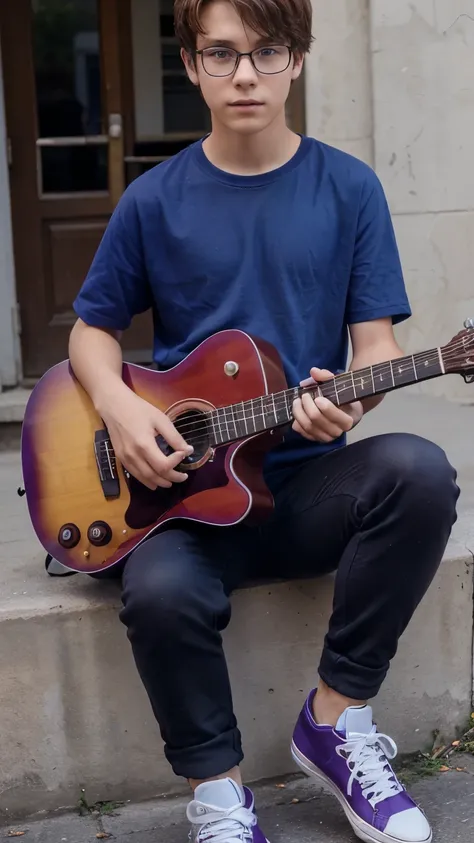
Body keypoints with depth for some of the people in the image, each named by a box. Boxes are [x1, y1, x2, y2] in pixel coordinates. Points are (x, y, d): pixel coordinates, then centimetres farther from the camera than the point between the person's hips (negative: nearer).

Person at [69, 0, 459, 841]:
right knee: (161, 590, -33)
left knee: (419, 471, -30)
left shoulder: (349, 188, 3)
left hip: (310, 477, 1)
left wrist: (353, 397, -22)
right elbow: (92, 329, 12)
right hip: (187, 484, -1)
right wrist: (120, 409, -9)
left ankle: (336, 720, -10)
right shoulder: (155, 200, 2)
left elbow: (376, 340, 2)